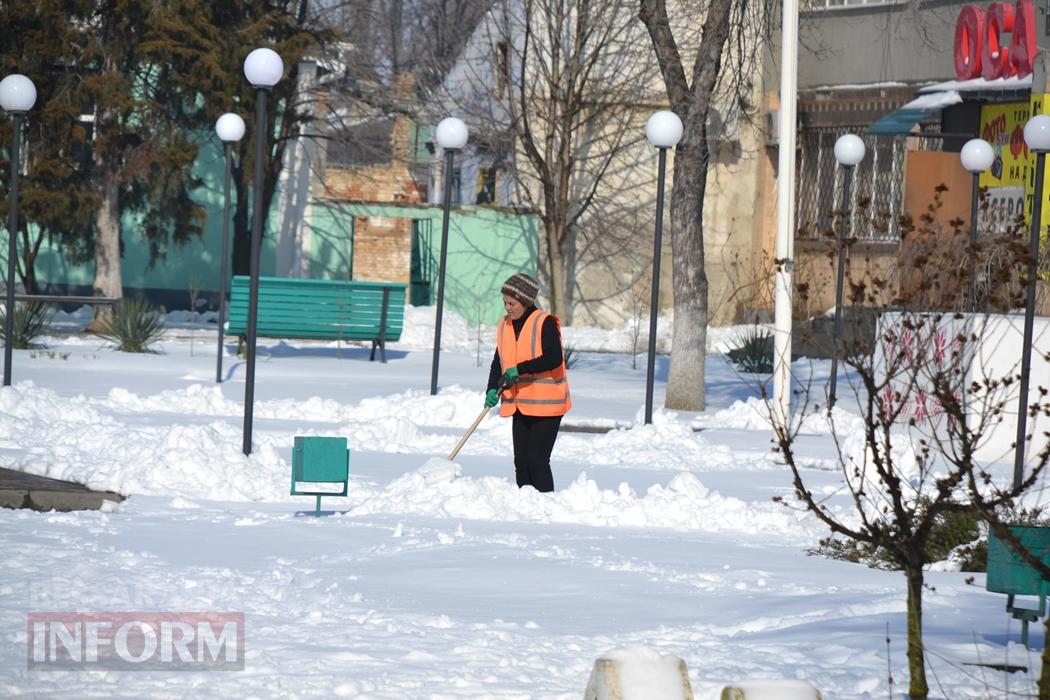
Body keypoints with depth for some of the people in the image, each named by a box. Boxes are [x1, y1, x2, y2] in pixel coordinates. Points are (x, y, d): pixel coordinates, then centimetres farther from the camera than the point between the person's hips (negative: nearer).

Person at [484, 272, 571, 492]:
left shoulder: (545, 323, -12)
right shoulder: (505, 325, 9)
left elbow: (554, 359, -23)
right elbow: (498, 362, 12)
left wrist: (519, 369, -26)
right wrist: (492, 390, -4)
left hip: (546, 404, -7)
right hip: (520, 406, 7)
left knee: (537, 460, -11)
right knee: (521, 461, 8)